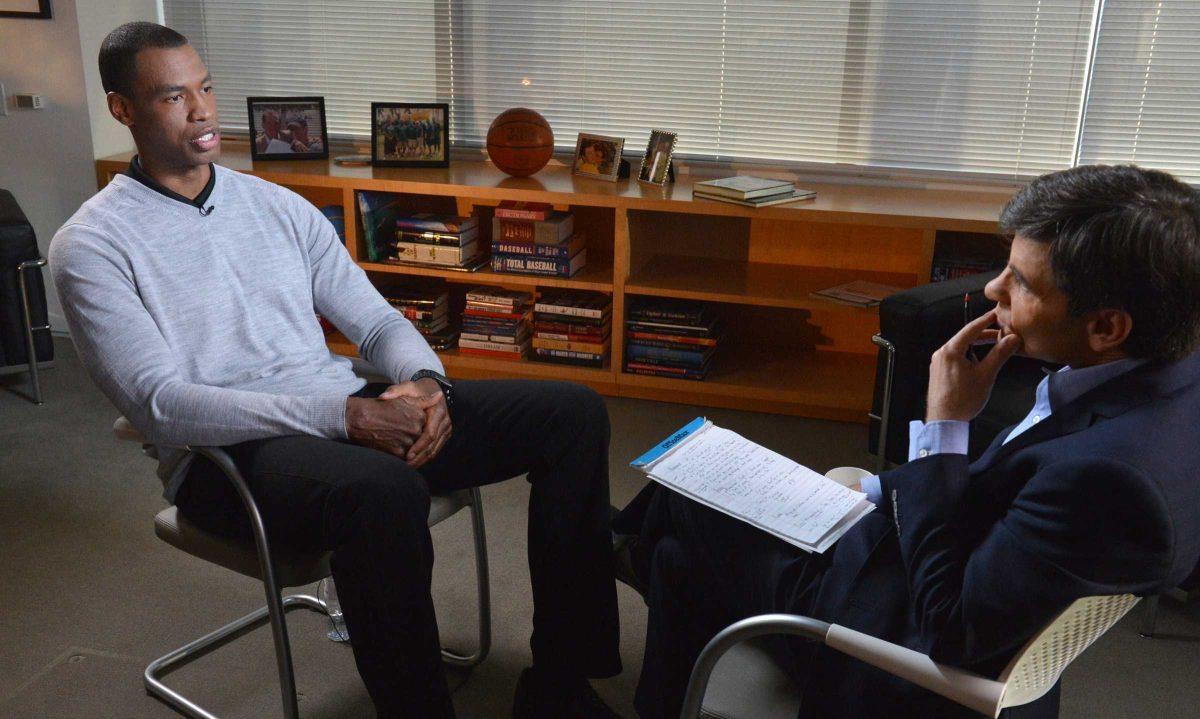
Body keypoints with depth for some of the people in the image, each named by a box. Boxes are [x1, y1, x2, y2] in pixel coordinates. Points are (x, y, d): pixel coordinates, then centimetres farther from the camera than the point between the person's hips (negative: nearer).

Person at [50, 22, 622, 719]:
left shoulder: (279, 205, 15)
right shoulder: (92, 244, -2)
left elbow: (378, 320, 14)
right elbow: (159, 404, -14)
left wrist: (424, 382, -11)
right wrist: (346, 415, -24)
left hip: (350, 410, 6)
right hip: (225, 453, -6)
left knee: (573, 411, -7)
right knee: (383, 489, -41)